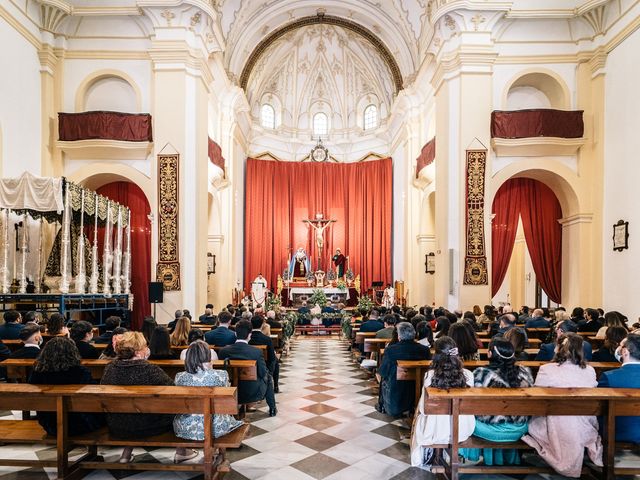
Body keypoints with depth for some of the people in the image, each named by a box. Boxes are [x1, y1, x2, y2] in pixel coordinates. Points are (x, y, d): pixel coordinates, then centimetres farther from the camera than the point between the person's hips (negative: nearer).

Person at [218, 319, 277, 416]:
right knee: (268, 377, 26)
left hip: (230, 394, 4)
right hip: (253, 394, -3)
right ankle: (272, 409, 34)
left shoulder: (223, 351, -13)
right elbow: (263, 373, -12)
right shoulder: (256, 352, -21)